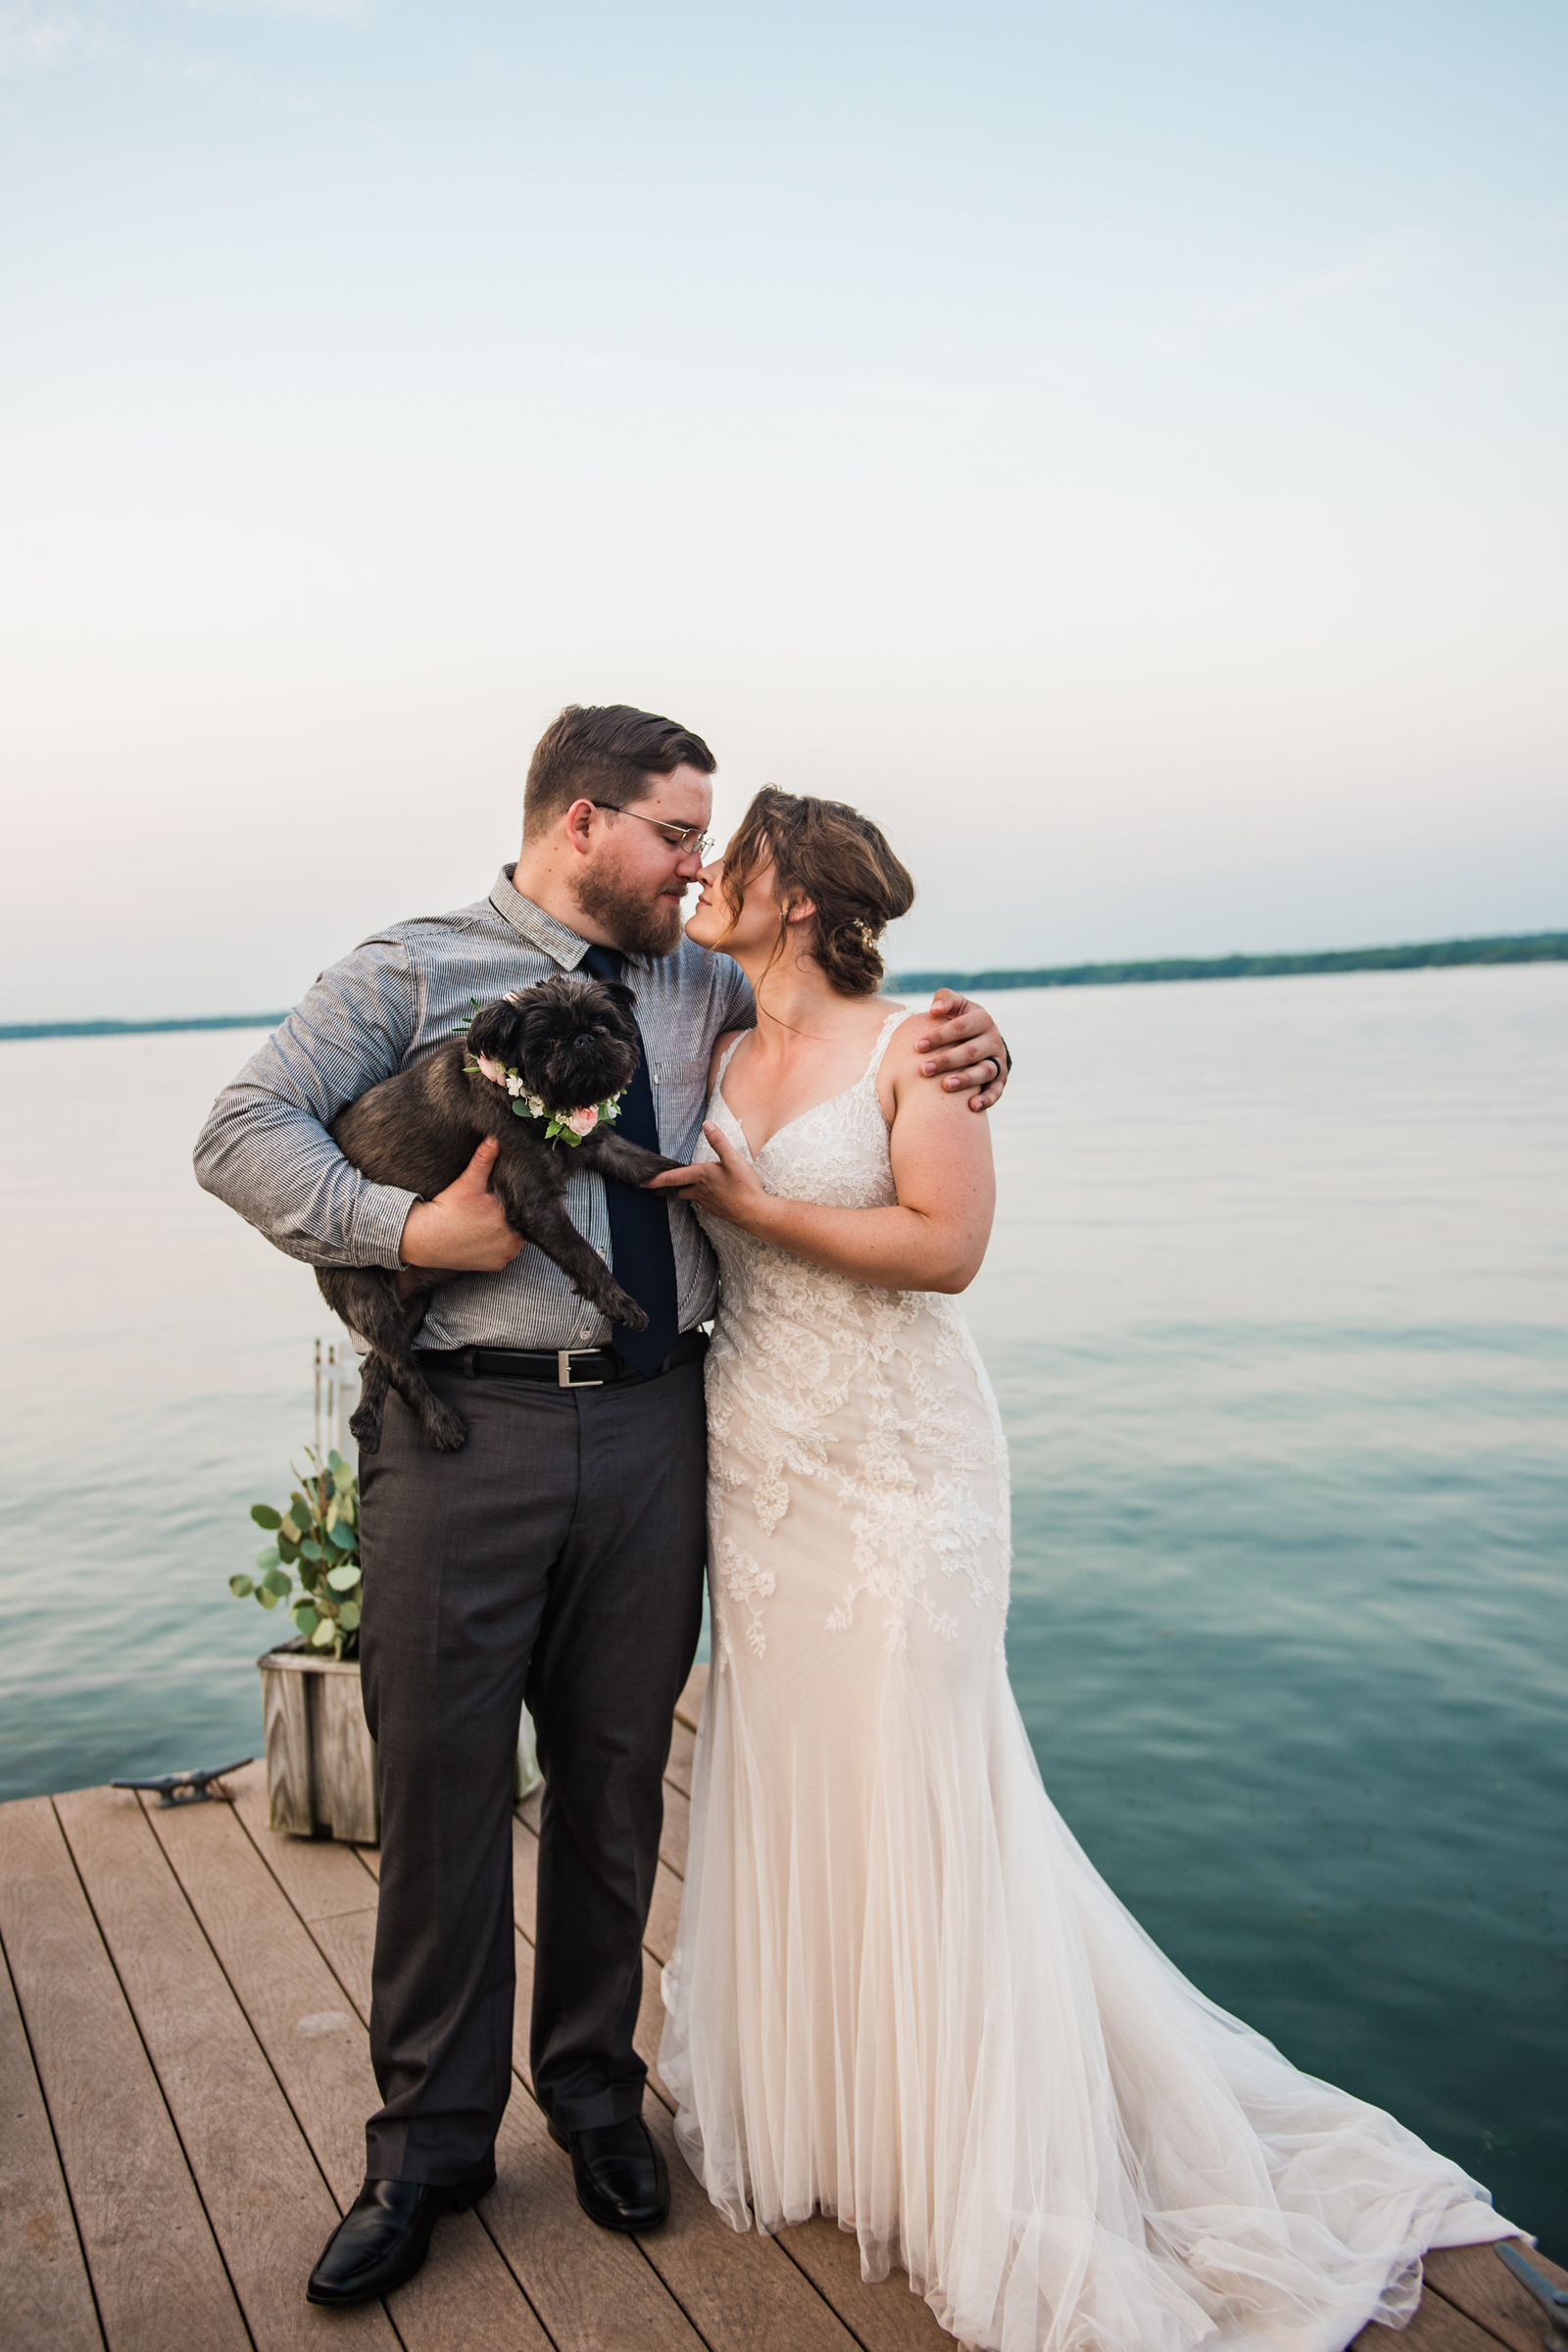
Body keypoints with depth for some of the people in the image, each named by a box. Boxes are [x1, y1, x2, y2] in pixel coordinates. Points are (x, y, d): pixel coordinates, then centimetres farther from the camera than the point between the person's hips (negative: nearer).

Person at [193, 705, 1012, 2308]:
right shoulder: (412, 972, 2)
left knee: (615, 1780, 14)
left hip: (652, 1429, 4)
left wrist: (965, 1048, 2)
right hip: (466, 1431, -3)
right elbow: (245, 1129, -4)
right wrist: (409, 1227, -18)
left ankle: (593, 2088, 37)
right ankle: (431, 2137, 27)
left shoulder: (704, 988, 13)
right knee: (443, 1780, 5)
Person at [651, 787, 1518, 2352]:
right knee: (780, 1788, 13)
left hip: (892, 1469, -5)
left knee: (917, 1800, 2)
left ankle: (981, 2170, 21)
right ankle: (800, 2103, 32)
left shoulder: (910, 1046, -8)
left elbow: (946, 1242, -17)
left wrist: (759, 1206, -17)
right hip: (755, 1464, 6)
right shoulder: (714, 1061, 9)